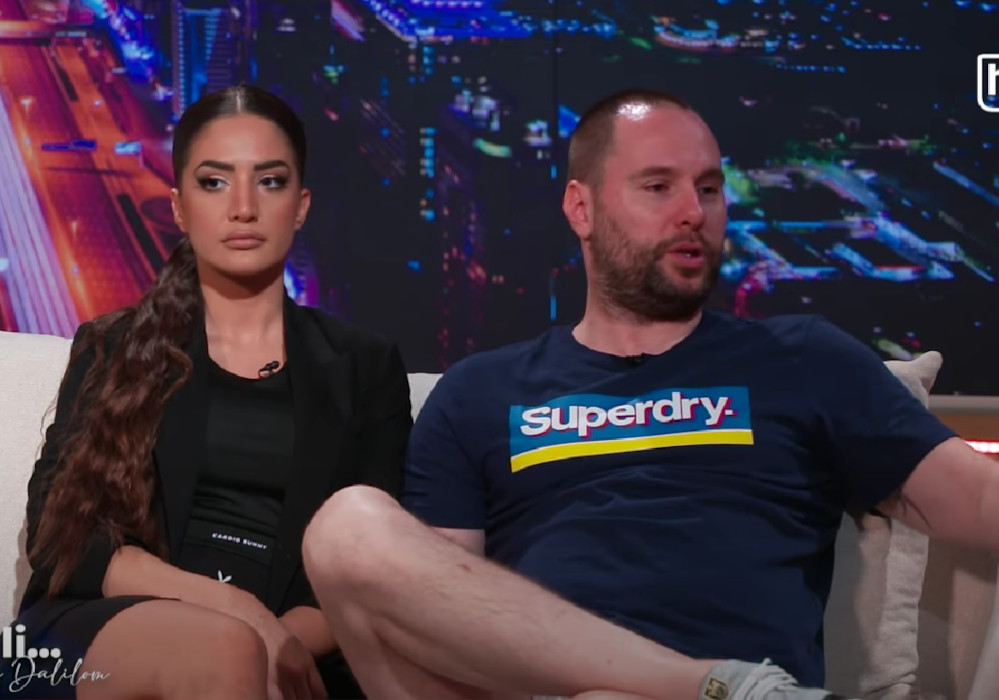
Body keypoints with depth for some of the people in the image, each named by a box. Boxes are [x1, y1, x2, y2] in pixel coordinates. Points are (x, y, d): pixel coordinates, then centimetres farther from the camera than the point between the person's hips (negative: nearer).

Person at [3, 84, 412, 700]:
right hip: (99, 633, 0)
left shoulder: (366, 367, 14)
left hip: (290, 649, 1)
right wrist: (233, 609, -15)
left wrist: (282, 638, -17)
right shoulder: (112, 348, 14)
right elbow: (60, 534, 2)